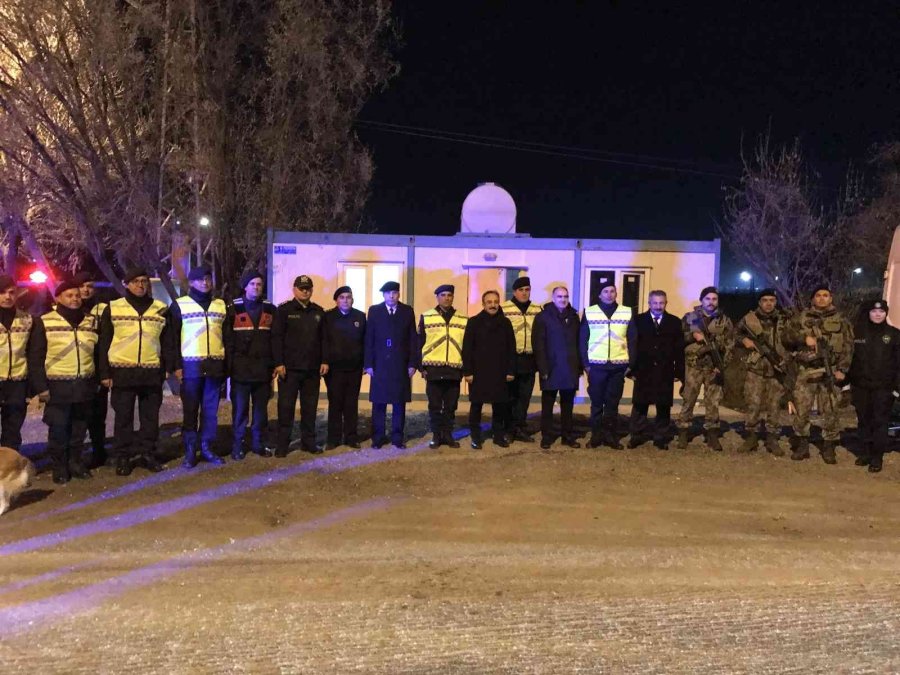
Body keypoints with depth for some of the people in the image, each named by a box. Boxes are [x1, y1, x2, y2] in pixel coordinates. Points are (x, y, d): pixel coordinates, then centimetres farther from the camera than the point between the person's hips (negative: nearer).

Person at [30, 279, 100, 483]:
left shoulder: (92, 321, 8)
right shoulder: (45, 322, -4)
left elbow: (98, 354, 14)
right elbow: (36, 358, -3)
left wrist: (97, 381, 10)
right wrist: (41, 386, -8)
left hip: (85, 386, 3)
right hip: (58, 387, -3)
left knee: (79, 429, 12)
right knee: (58, 430, 2)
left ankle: (76, 462, 26)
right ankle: (59, 467, 16)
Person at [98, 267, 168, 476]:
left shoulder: (161, 308, 8)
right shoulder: (113, 309, 3)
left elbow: (167, 342, 10)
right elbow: (104, 343, 3)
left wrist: (164, 369, 4)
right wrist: (105, 372, -2)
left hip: (152, 372, 2)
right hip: (122, 372, -2)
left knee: (150, 416, 8)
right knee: (123, 417, 5)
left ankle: (148, 453, 20)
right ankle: (122, 457, 14)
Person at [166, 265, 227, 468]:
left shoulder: (221, 305, 13)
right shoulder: (179, 305, 2)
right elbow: (173, 338, 0)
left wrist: (227, 364, 10)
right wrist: (175, 365, -6)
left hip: (215, 365, 3)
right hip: (190, 365, -3)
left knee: (211, 410, 7)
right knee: (190, 411, 2)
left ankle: (208, 449, 17)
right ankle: (190, 452, 10)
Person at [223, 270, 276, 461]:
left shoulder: (270, 310, 9)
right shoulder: (233, 309, 0)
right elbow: (227, 340, -3)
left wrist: (273, 364, 3)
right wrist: (229, 366, -8)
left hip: (263, 370, 3)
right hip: (241, 369, -3)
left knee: (261, 409, 10)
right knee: (240, 409, 2)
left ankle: (258, 443, 20)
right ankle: (237, 445, 12)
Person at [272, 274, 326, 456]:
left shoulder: (318, 312, 11)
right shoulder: (284, 310, -1)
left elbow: (323, 338, 13)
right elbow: (277, 337, -6)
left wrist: (324, 361, 4)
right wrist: (279, 363, -12)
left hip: (312, 368, 4)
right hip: (290, 367, -3)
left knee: (310, 407, 9)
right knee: (286, 406, 1)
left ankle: (308, 442, 18)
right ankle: (282, 444, 8)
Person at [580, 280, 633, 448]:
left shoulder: (628, 313, 6)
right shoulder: (589, 312, 2)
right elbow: (583, 340, 4)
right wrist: (585, 363, -1)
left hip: (618, 365, 1)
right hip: (596, 365, -1)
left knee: (613, 403, 7)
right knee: (596, 403, 5)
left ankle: (611, 436, 15)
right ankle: (596, 436, 13)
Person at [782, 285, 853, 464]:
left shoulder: (840, 320, 9)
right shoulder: (802, 317, 10)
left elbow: (847, 347, 4)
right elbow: (786, 337, 5)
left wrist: (842, 369, -6)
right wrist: (803, 338, -12)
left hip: (830, 372, 0)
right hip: (806, 371, 0)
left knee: (830, 411, 2)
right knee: (801, 409, 0)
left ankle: (829, 448, 11)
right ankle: (801, 446, 11)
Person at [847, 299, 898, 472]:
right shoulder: (857, 332, 5)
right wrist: (846, 380, 1)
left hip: (884, 387, -2)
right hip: (860, 386, 2)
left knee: (880, 422, -1)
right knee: (863, 421, 10)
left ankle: (877, 457, 6)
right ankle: (864, 453, 20)